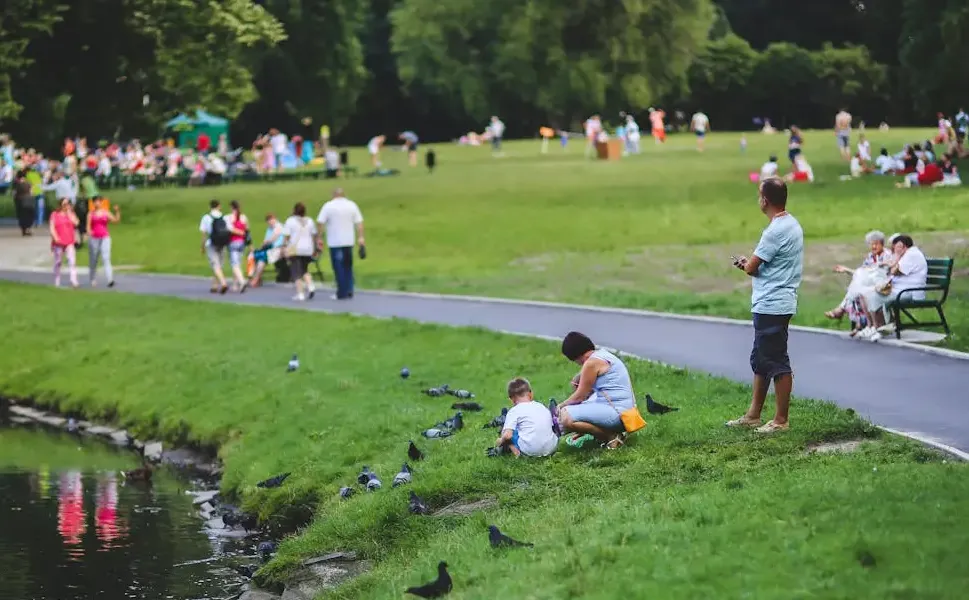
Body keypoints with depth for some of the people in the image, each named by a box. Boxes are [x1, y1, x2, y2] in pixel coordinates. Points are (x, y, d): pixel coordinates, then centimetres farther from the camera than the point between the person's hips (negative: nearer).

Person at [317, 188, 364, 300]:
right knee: (348, 267, 14)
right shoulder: (352, 205, 4)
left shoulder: (328, 206, -4)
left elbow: (321, 223, -7)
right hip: (349, 241, 3)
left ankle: (342, 293, -1)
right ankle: (349, 291, 10)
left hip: (335, 242, -3)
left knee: (339, 268, 1)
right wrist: (360, 237, 3)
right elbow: (359, 222, 0)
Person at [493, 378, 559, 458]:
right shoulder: (543, 408, 16)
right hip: (551, 448, 4)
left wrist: (500, 441, 10)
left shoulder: (514, 411, 0)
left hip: (529, 451, -4)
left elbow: (507, 435, -10)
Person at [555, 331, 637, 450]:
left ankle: (611, 436, -9)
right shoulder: (602, 354, 16)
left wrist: (561, 406, 7)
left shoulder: (592, 363, -14)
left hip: (617, 412, -11)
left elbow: (580, 396, -6)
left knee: (566, 417, -24)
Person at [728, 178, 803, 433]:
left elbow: (752, 267, -16)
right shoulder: (791, 225, 12)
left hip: (772, 306, -11)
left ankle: (781, 420, 3)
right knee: (760, 360, 17)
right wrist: (750, 263, 6)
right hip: (771, 304, 11)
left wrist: (746, 263, 7)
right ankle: (753, 415, 24)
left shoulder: (776, 230, -20)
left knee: (777, 363, -3)